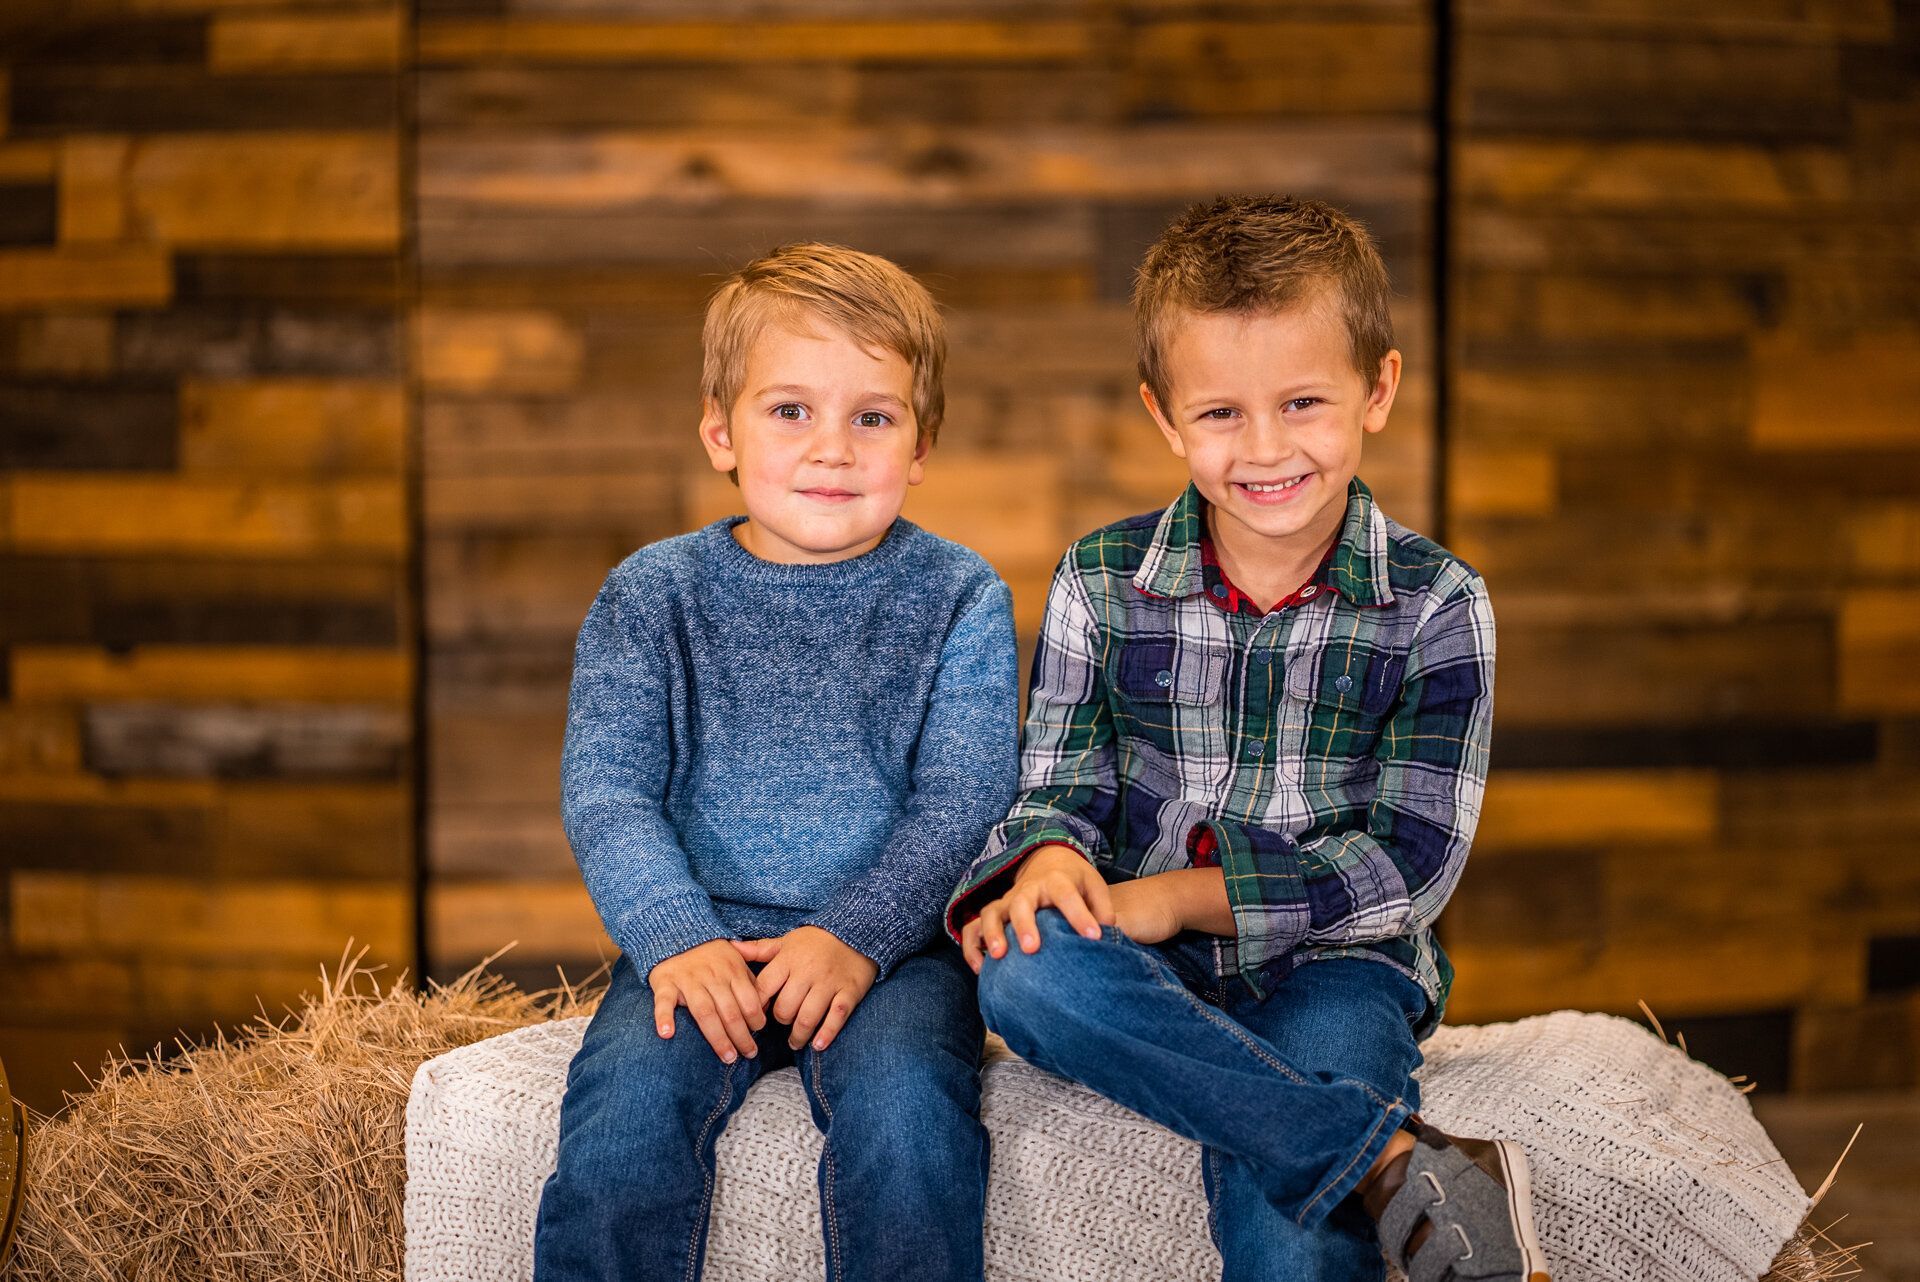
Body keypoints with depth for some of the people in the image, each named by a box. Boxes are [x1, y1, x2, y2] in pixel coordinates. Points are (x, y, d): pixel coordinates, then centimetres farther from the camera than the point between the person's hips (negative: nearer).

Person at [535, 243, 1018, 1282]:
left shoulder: (958, 598, 4)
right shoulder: (652, 595, 6)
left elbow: (964, 802, -3)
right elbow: (606, 794, 0)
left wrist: (856, 937, -18)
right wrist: (677, 939, -17)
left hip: (891, 937, -1)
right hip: (701, 934, 1)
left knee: (901, 1105, -30)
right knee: (625, 1099, -26)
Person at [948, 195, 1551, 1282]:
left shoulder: (1436, 603, -1)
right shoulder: (1102, 583, 4)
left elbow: (1414, 856, -6)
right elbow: (1060, 783, 9)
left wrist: (1184, 895, -15)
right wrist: (1047, 860, -17)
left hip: (1332, 960, -2)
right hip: (1150, 974, 3)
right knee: (1025, 970, -34)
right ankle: (1395, 1162, -36)